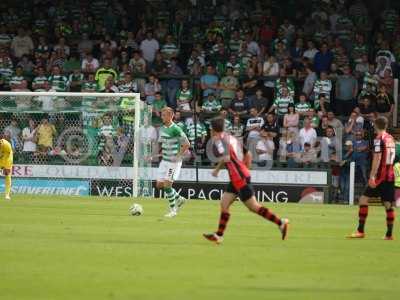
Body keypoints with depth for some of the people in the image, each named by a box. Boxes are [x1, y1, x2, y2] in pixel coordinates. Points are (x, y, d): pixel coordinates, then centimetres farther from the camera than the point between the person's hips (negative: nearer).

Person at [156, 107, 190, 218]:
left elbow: (187, 144, -16)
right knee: (160, 184, 7)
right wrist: (161, 153, 12)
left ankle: (173, 209, 4)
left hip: (173, 162, -8)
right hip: (164, 160, 8)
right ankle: (179, 199, 26)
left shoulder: (175, 129, -16)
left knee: (167, 185, -11)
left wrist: (178, 156, -16)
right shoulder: (162, 128, 8)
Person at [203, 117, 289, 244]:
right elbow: (248, 154, 20)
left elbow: (225, 158, -28)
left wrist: (217, 169, -12)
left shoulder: (218, 140, -11)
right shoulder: (230, 138, 16)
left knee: (254, 207, -5)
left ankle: (280, 222, -4)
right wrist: (245, 170, 25)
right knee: (224, 204, 9)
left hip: (239, 178, -10)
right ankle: (219, 235, 9)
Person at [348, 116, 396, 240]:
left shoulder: (379, 139, -9)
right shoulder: (391, 139, 12)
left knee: (363, 199, -4)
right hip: (391, 175, 7)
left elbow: (377, 158, -17)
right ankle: (389, 234, 6)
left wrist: (372, 176, -19)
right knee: (389, 204, 7)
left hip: (381, 174, -7)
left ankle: (360, 231, -9)